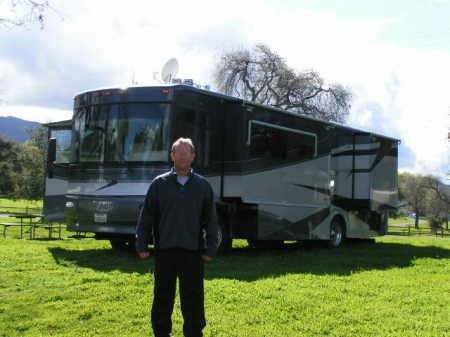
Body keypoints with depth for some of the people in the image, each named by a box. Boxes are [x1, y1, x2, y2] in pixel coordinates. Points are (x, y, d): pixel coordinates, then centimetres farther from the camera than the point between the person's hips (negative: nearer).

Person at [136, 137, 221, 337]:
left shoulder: (202, 185, 6)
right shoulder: (159, 184, 4)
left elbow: (211, 220, 8)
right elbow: (146, 216, 4)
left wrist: (211, 249, 2)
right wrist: (142, 245, -1)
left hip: (193, 251, 0)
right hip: (165, 249, 0)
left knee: (193, 298, 4)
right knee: (163, 297, 8)